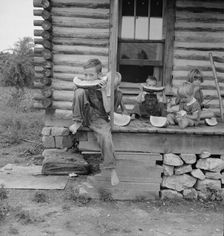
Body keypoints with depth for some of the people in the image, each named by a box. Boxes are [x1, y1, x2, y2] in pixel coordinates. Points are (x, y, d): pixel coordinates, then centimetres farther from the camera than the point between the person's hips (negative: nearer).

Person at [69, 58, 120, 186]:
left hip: (99, 118, -1)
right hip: (85, 116, 1)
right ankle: (77, 123, -14)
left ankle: (113, 170, -15)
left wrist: (103, 91, -23)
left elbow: (107, 109, -13)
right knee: (80, 91, -23)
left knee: (105, 136, -31)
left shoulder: (105, 85, -8)